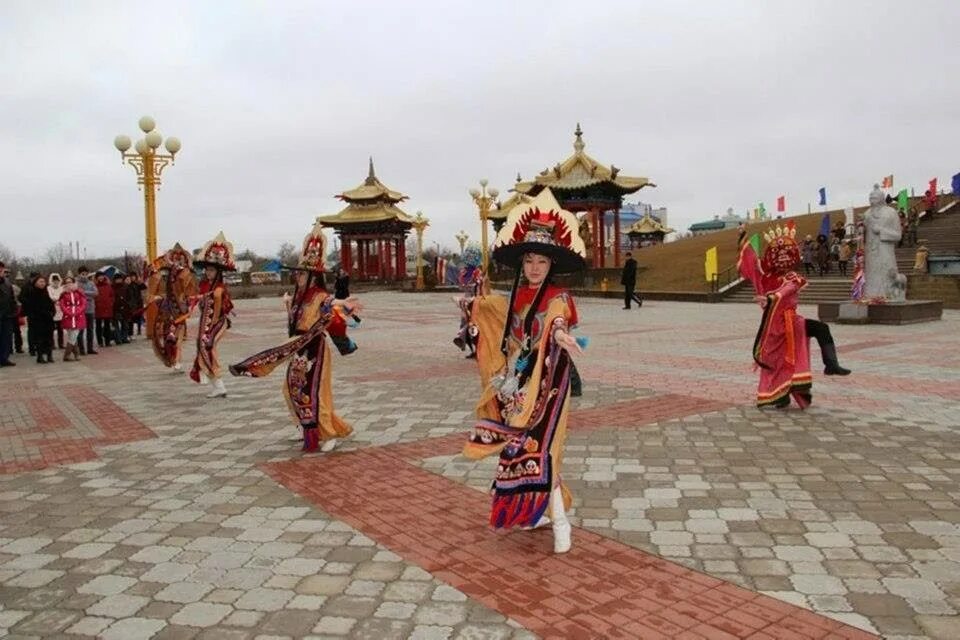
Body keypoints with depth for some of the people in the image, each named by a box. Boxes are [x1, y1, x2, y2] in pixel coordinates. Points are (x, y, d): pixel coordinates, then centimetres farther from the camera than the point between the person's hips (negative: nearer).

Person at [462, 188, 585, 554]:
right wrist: (476, 305, 31)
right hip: (518, 385, 7)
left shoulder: (558, 298, -12)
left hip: (546, 385, -7)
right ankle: (539, 509, 27)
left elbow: (558, 322, -36)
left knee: (537, 450, -10)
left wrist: (560, 335, -59)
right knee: (521, 450, 12)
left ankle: (559, 521, 0)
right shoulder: (517, 297, 7)